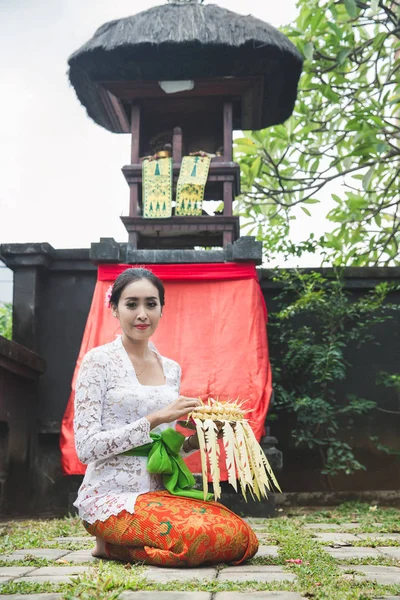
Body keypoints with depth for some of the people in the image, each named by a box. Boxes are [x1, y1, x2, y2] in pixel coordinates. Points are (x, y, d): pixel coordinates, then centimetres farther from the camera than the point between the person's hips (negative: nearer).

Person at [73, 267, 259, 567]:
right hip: (111, 496, -7)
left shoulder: (172, 369, 12)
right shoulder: (100, 361, -6)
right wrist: (156, 418, -19)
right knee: (198, 537, -31)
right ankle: (109, 544, -2)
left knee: (244, 539, -15)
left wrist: (198, 438, -2)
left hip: (158, 493, 7)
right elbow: (86, 447, -13)